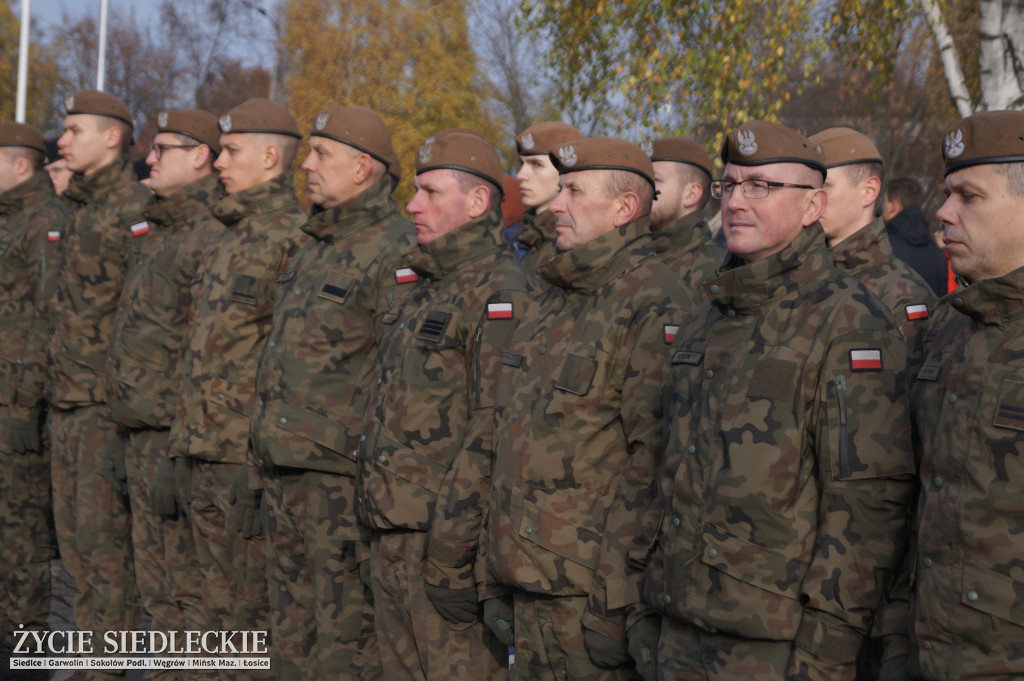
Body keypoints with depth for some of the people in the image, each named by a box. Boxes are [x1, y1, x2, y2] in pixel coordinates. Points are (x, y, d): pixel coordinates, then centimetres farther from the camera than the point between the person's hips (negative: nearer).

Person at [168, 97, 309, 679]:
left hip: (252, 456, -9)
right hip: (205, 452, 9)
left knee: (261, 609, -1)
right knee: (224, 606, 16)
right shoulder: (229, 239, 17)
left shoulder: (295, 240, -13)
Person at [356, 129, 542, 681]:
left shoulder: (503, 293, -15)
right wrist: (379, 525, 19)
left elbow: (493, 434, -22)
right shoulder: (429, 289, 16)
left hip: (447, 534, -9)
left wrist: (453, 557, -23)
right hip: (393, 535, 9)